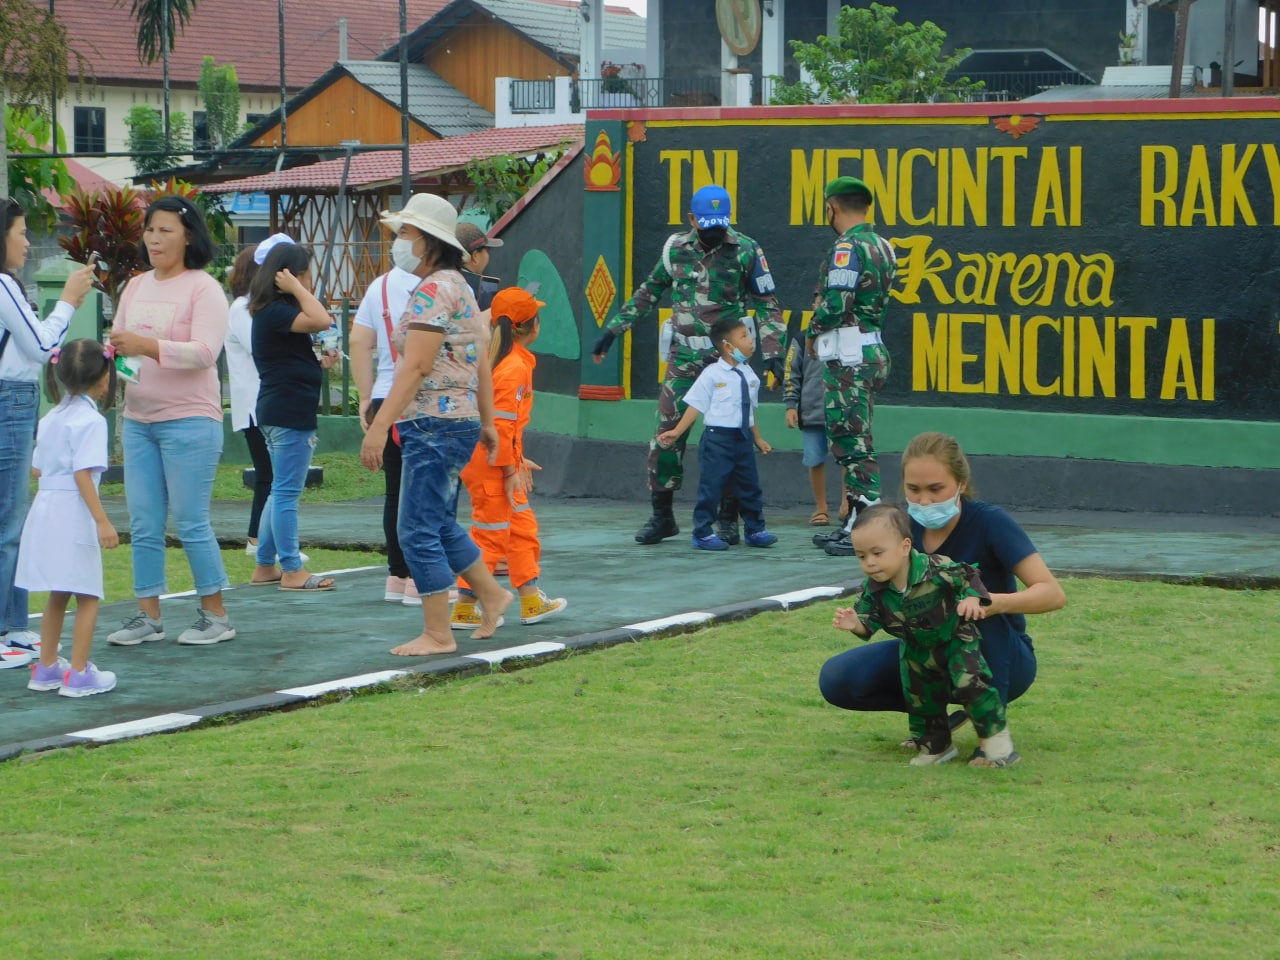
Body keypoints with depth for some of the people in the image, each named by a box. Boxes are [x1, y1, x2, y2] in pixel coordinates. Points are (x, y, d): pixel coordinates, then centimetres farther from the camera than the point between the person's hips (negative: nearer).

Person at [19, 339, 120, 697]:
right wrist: (102, 521, -21)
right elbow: (83, 474, -20)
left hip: (44, 508, 8)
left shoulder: (51, 418, 12)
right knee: (87, 597, 0)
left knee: (57, 596, 18)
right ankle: (78, 674, -1)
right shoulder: (91, 420, -13)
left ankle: (46, 668, 24)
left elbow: (38, 469, 16)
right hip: (73, 517, -8)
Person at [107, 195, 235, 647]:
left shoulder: (203, 289, -8)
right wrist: (112, 351, -8)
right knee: (143, 524, 6)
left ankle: (215, 614, 6)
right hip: (138, 419, 6)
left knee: (191, 522, -4)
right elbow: (120, 341, 16)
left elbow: (205, 352, -19)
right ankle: (147, 615, 13)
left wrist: (147, 346, -30)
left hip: (188, 420, -6)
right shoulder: (136, 287, 12)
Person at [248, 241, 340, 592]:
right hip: (288, 412, -11)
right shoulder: (274, 312, -14)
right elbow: (321, 321, -29)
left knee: (281, 492, 15)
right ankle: (292, 570, -4)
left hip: (284, 413, 11)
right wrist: (295, 289, -18)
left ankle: (265, 566, 19)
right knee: (287, 493, -7)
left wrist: (320, 364, 13)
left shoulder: (275, 311, 17)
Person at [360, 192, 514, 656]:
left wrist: (379, 425, -24)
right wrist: (486, 422, 25)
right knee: (439, 525, 20)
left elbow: (415, 366, -22)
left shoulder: (432, 291, -14)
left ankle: (437, 634, -4)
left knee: (418, 529, -7)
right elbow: (482, 362, 21)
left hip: (435, 423, -11)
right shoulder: (459, 288, 17)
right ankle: (492, 596, 28)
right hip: (461, 421, 11)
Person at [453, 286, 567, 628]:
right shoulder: (514, 366, -19)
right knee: (491, 533, -2)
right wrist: (509, 469, -18)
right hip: (490, 462, -10)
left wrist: (518, 460, 20)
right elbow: (501, 423, -22)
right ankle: (465, 609, 3)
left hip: (499, 459, 10)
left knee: (522, 526, 17)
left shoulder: (497, 357, 11)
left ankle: (532, 602, 25)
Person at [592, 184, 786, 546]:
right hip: (684, 355, 3)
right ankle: (662, 516, 8)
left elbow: (767, 305, 0)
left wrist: (773, 353, -8)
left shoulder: (746, 252, -4)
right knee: (667, 432, -2)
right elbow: (649, 292, 17)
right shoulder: (676, 249, 4)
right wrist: (612, 329, 16)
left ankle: (729, 518, 9)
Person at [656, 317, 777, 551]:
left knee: (749, 485, 13)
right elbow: (696, 406, -8)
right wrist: (676, 432, -11)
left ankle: (755, 530, 25)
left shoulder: (749, 375, 8)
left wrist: (758, 439, 20)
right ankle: (703, 533, 8)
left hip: (743, 437, 6)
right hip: (718, 437, -6)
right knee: (711, 484, -1)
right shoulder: (712, 375, -10)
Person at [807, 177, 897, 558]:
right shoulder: (882, 246, 15)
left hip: (848, 358, -10)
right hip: (873, 351, 10)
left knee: (853, 444, -8)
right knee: (850, 444, 15)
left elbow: (836, 303, -21)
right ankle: (853, 525, 18)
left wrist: (813, 332, -2)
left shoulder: (847, 248, -13)